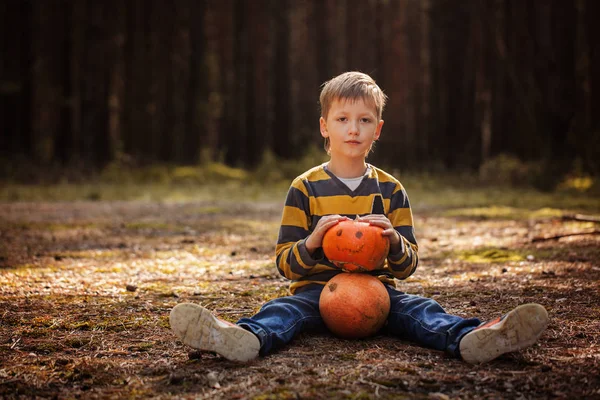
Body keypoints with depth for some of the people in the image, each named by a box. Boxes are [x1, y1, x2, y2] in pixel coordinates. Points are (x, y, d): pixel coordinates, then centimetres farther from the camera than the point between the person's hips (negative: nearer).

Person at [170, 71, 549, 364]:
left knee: (418, 308, -29)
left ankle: (469, 337, -59)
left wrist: (394, 241, -16)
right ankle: (245, 337, -66)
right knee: (283, 310, -33)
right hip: (317, 289, -1)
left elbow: (409, 266, 8)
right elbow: (285, 263, 2)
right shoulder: (305, 187, 5)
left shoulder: (390, 190, 10)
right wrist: (312, 243, -21)